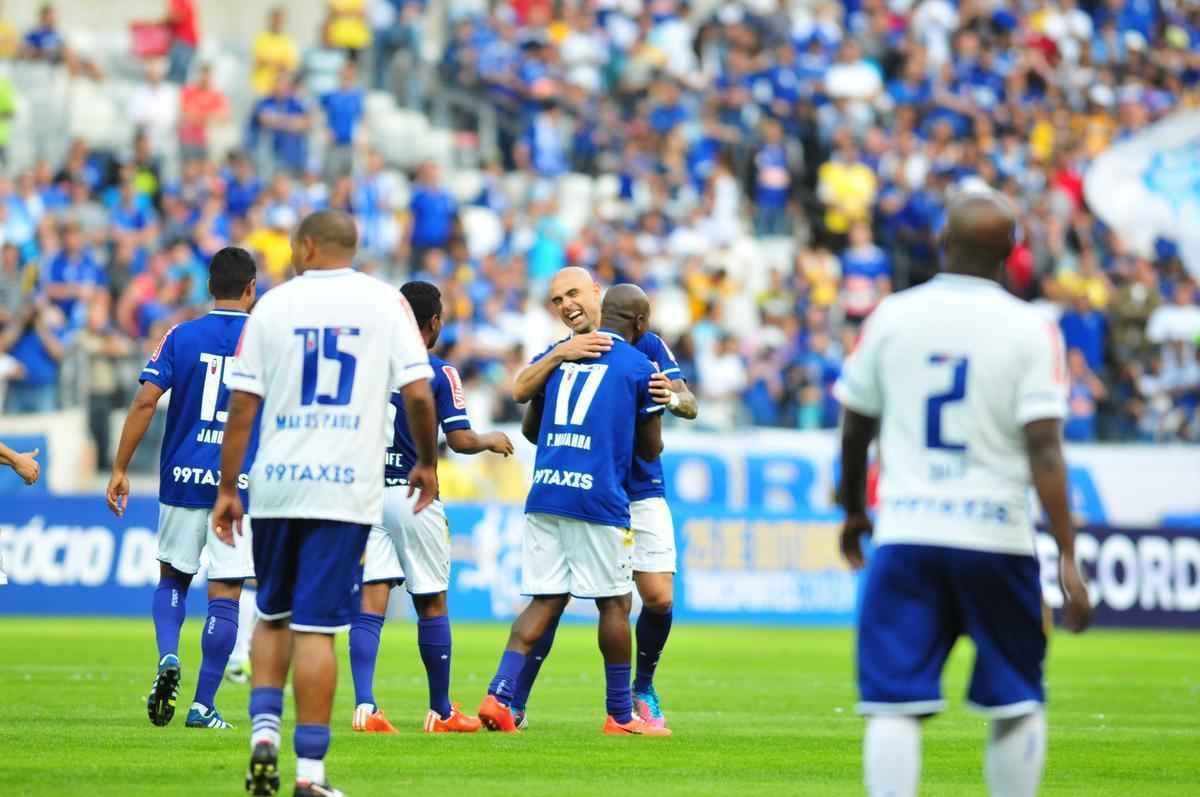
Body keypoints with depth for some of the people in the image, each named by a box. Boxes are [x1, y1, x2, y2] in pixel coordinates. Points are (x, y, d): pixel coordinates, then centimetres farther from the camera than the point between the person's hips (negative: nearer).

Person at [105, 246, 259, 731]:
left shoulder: (180, 337, 0)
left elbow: (145, 403, -6)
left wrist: (120, 468, -1)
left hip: (183, 479, 1)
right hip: (242, 485, -1)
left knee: (172, 578, 19)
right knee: (224, 595, 3)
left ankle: (168, 658, -7)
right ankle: (203, 705, 0)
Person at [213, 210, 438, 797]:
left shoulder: (273, 305, 4)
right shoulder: (384, 302, 2)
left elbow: (242, 406, 2)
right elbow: (417, 392, -5)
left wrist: (226, 488, 8)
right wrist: (426, 463, 11)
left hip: (275, 485, 1)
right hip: (346, 488, -1)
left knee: (273, 615, 19)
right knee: (316, 628, -1)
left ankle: (263, 728, 2)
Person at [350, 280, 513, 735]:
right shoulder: (439, 373, -6)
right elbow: (460, 440, -10)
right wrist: (491, 441, 9)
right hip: (413, 496, -3)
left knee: (370, 603, -2)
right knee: (431, 604, 9)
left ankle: (364, 705, -16)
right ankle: (441, 711, 18)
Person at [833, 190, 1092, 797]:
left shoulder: (891, 316, 3)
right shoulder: (1030, 330, -4)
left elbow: (854, 429, 12)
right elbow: (1044, 449, -11)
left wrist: (854, 510, 29)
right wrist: (1068, 557, -10)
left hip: (904, 535, 1)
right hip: (995, 536, -1)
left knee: (894, 707, -2)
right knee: (1017, 706, 13)